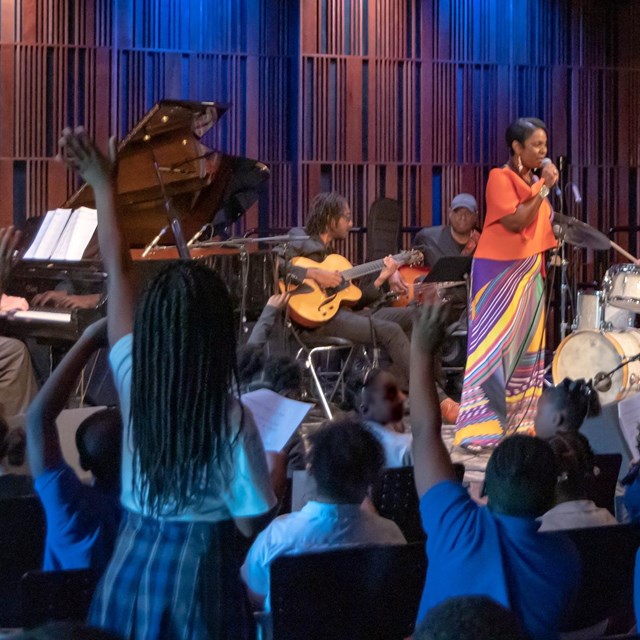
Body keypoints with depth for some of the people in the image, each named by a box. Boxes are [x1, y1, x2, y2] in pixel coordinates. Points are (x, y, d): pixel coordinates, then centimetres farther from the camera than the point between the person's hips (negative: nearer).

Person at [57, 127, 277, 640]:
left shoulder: (133, 383, -7)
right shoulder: (232, 419, -18)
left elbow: (117, 270, 3)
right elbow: (252, 521, -11)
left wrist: (103, 184, 13)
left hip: (131, 564, 4)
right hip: (199, 570, -4)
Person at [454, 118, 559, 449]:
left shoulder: (534, 180, 12)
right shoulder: (500, 177, -11)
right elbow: (515, 222, -22)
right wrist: (544, 188, -19)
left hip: (529, 272, 8)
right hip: (499, 271, -8)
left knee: (525, 346, 9)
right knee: (493, 347, -11)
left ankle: (518, 421, 14)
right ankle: (482, 427, -13)